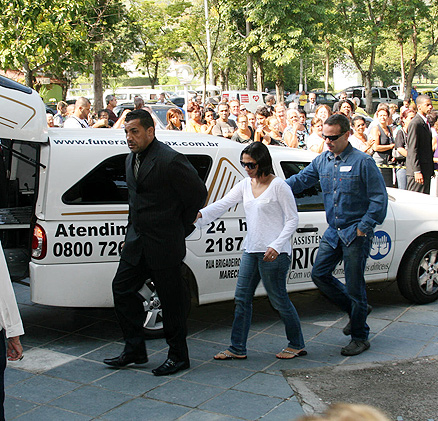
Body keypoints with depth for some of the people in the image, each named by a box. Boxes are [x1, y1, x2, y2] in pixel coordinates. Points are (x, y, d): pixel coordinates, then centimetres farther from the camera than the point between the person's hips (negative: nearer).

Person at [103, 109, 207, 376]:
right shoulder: (132, 159, 9)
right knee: (122, 288, 11)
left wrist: (180, 228, -1)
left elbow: (198, 194, -11)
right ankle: (135, 350, 24)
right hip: (137, 241, 9)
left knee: (172, 299, 3)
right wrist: (137, 227, 14)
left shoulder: (171, 160, -17)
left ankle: (178, 356, 20)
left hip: (164, 244, -8)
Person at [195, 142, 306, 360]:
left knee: (278, 299, 2)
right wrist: (200, 215, -16)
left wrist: (276, 245, -17)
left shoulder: (278, 185, -9)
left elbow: (292, 219, -8)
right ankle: (237, 348, 17)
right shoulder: (245, 185, 9)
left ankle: (297, 345, 20)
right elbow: (222, 204, 2)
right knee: (242, 298, 8)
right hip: (251, 250, 7)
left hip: (274, 252, -7)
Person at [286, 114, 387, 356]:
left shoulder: (362, 162, -10)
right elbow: (300, 180, 12)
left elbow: (379, 198, -9)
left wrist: (363, 227, -14)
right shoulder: (322, 161, 8)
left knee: (354, 285, -1)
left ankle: (360, 338, 15)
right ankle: (356, 309, 27)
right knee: (319, 274, 5)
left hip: (356, 233, -6)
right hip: (333, 231, 7)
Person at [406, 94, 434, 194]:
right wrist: (417, 171, -21)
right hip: (418, 170, -10)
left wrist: (431, 169, 18)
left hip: (426, 170, 10)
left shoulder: (425, 122, 16)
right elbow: (412, 149, -18)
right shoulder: (415, 124, -14)